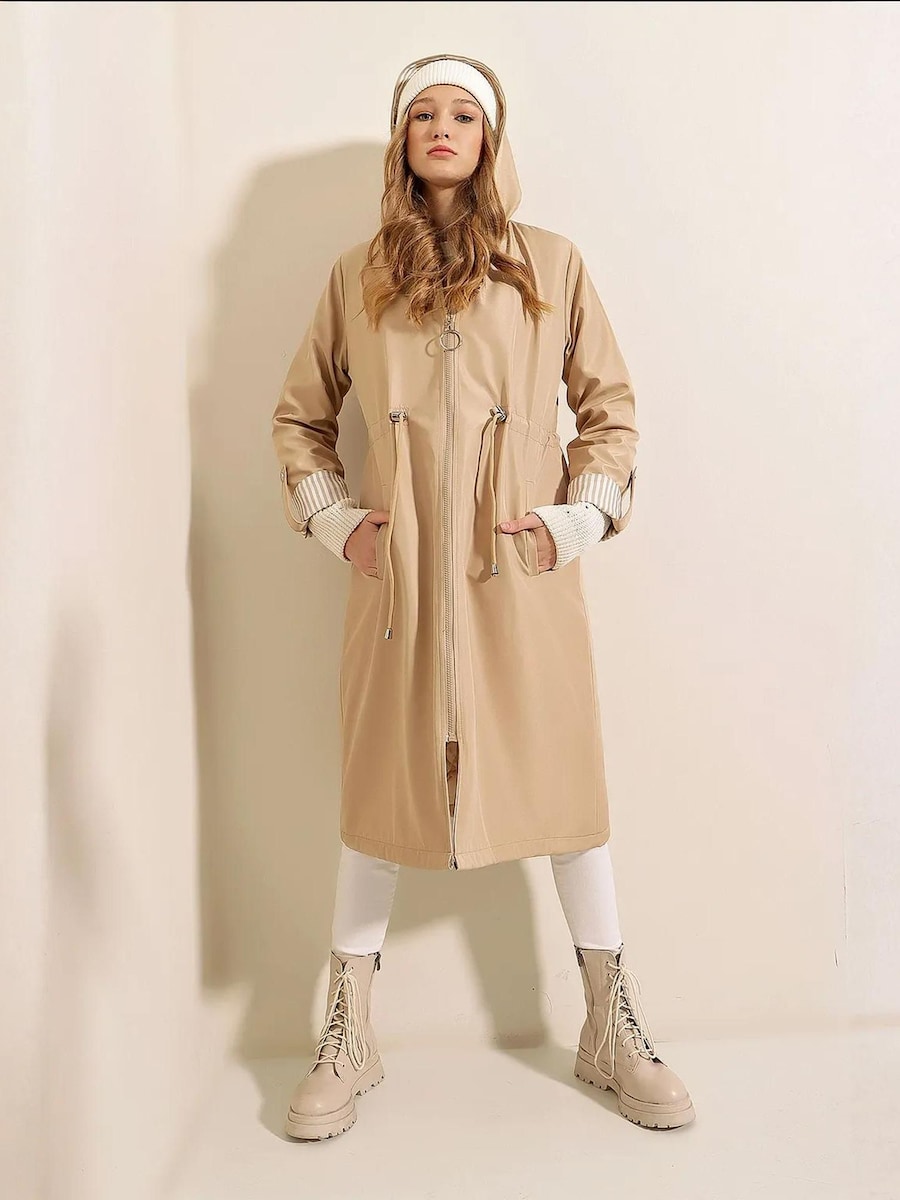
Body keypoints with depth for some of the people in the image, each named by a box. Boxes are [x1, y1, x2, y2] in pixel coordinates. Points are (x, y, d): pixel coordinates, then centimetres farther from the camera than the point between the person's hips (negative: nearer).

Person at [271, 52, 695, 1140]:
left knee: (562, 781, 4)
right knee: (382, 786, 6)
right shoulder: (357, 277, 10)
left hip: (524, 574, 0)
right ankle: (348, 1036, 23)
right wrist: (334, 518, 3)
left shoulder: (551, 266, 8)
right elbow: (298, 415, 16)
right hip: (398, 577, 1)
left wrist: (580, 517, -2)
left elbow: (611, 407, 10)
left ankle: (611, 1027, 23)